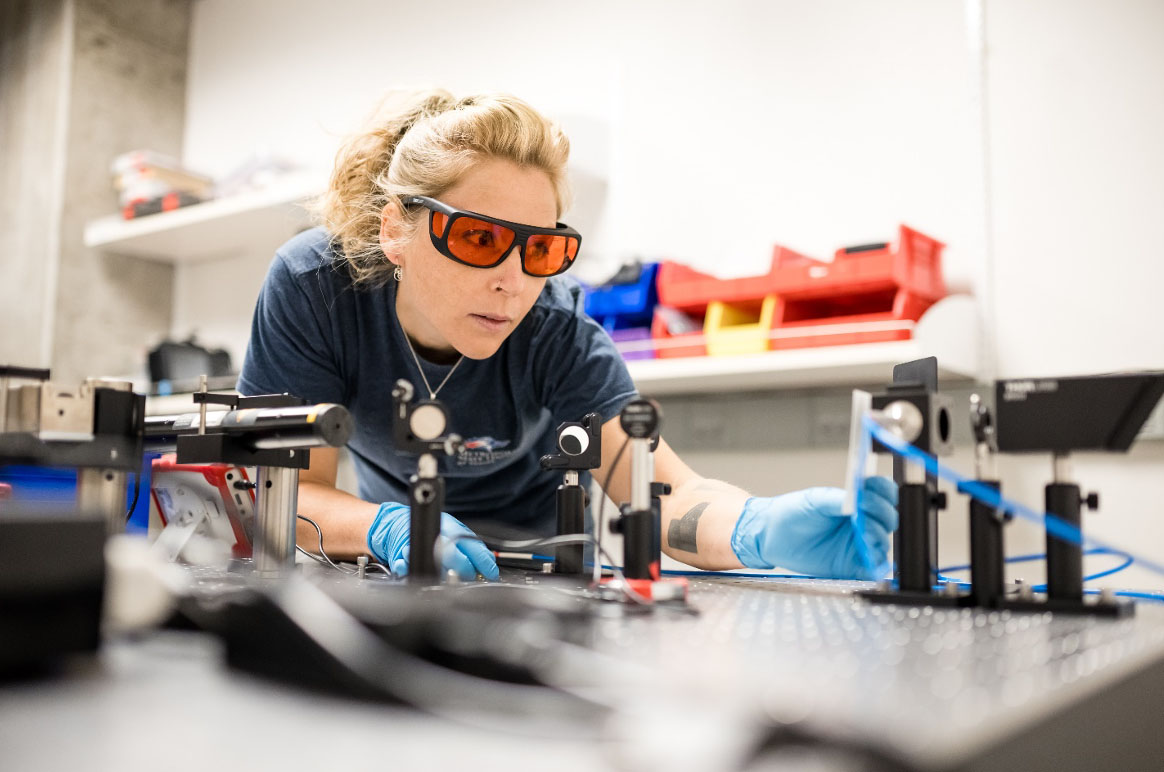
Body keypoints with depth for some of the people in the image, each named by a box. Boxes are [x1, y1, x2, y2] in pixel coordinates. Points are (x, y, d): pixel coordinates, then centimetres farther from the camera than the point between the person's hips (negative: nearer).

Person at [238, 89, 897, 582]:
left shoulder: (558, 331, -23)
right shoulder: (312, 287, -22)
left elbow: (662, 493, -32)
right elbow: (286, 490, -19)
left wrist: (763, 527, -53)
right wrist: (386, 529, -39)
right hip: (392, 578, 3)